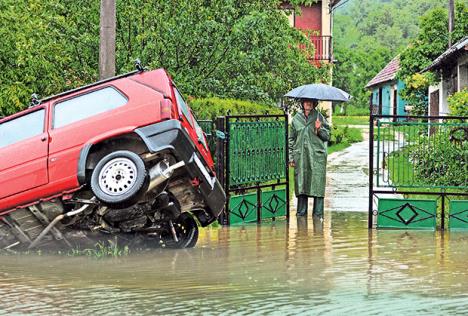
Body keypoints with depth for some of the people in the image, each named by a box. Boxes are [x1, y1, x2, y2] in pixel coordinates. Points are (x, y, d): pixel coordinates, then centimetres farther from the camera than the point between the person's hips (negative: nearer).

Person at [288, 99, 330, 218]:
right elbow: (292, 139, 14)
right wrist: (291, 156, 9)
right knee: (301, 184, 2)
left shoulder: (319, 117, 5)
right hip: (301, 157, 2)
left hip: (317, 156, -2)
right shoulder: (296, 118, 10)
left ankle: (318, 213, 1)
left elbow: (327, 136, 6)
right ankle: (301, 212, 11)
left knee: (317, 185, -5)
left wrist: (319, 129, -13)